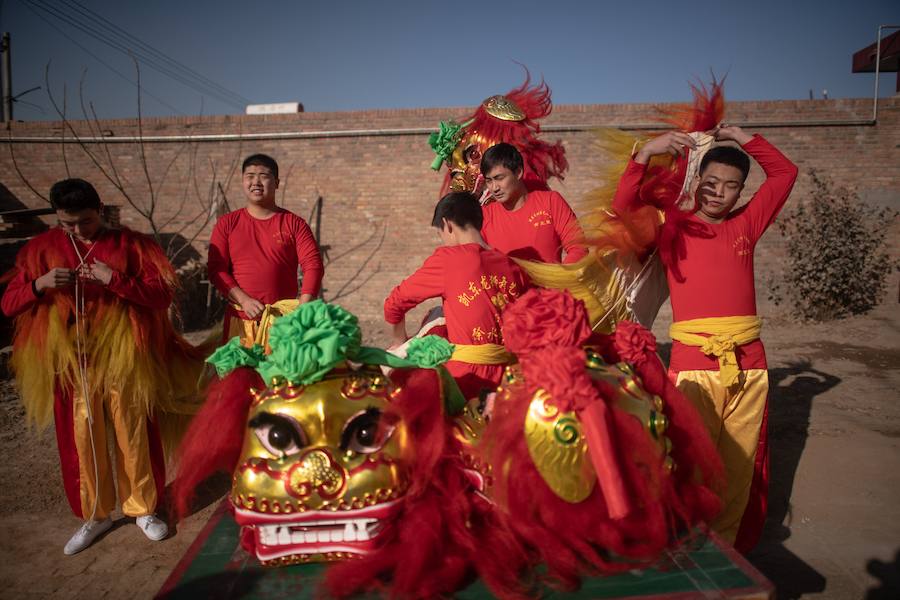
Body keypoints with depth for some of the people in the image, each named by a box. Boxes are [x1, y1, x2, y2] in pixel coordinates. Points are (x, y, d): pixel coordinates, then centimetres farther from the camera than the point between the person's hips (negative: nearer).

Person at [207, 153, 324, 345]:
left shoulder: (294, 224, 5)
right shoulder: (227, 224, 9)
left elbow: (313, 265, -4)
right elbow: (216, 268, 2)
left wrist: (303, 308, -16)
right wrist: (244, 300, -12)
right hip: (240, 321, 1)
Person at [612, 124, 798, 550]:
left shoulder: (745, 225, 14)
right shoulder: (675, 228, 6)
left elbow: (784, 173, 22)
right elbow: (622, 210, -7)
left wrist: (740, 137, 19)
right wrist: (646, 152, -12)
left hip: (748, 364, 3)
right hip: (693, 364, -3)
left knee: (740, 465, 8)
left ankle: (728, 546, 23)